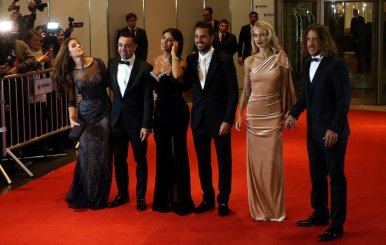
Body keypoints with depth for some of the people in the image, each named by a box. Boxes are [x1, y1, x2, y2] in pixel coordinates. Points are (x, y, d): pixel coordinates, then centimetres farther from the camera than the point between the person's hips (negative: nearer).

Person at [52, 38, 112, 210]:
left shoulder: (97, 63, -3)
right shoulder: (70, 74, -3)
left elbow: (109, 83, 4)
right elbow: (71, 100, 1)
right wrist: (72, 119, -14)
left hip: (105, 113, 1)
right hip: (85, 115, 0)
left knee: (103, 156, 6)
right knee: (88, 156, 3)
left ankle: (100, 197, 21)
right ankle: (86, 196, 20)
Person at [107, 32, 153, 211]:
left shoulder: (144, 68, -11)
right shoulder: (112, 64, 2)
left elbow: (148, 99, -11)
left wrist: (146, 126, -15)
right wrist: (110, 114, 4)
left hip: (137, 122, -4)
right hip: (117, 120, 4)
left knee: (140, 161, 8)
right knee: (119, 160, 13)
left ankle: (141, 197, 21)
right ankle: (122, 194, 28)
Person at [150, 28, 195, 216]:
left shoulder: (181, 62, -10)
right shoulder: (156, 61, 7)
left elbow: (177, 75, -33)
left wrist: (174, 55, -20)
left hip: (177, 112, -5)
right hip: (160, 112, 5)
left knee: (179, 153, 3)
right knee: (162, 154, 12)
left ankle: (181, 199, 12)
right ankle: (163, 198, 24)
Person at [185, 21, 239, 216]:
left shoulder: (224, 60, -8)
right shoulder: (191, 60, 5)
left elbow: (233, 92, -9)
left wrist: (228, 120, -15)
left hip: (219, 118, -4)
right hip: (198, 118, 4)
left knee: (224, 161, 6)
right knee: (203, 161, 11)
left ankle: (223, 200, 18)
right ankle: (207, 198, 24)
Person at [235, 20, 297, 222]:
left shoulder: (280, 58, -1)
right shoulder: (249, 61, 4)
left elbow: (286, 87, 3)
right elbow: (246, 91, 10)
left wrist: (289, 113, -2)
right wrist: (240, 115, 6)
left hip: (274, 114, -2)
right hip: (254, 114, 2)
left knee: (273, 160, 0)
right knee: (255, 160, 4)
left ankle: (274, 208, 13)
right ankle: (259, 208, 16)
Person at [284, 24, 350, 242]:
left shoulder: (336, 64, -15)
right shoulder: (309, 64, 7)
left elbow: (344, 100, -17)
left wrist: (334, 129, -21)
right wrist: (294, 114, 2)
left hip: (332, 131, -7)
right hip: (314, 130, 7)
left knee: (336, 176, 3)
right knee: (316, 174, 16)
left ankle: (337, 225, 13)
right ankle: (320, 214, 32)